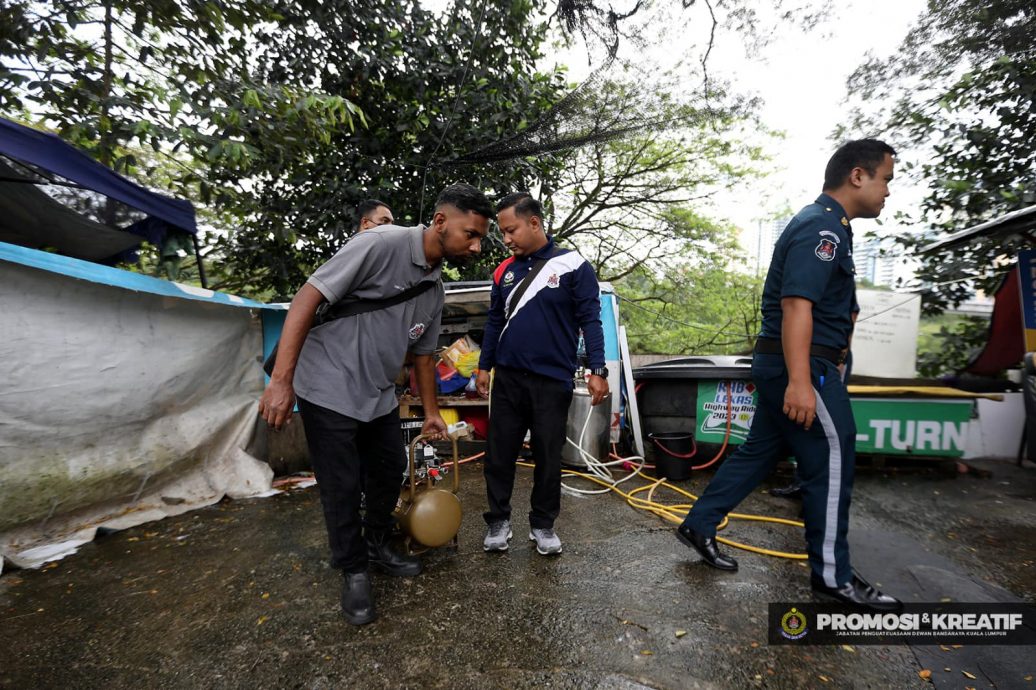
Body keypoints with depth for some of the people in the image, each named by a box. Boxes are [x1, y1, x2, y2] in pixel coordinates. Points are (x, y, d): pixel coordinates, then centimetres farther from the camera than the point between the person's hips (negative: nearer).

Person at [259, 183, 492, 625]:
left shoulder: (435, 287, 5)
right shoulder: (382, 244, -20)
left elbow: (423, 353, 15)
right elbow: (307, 298, -21)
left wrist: (431, 412, 19)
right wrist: (281, 381, -23)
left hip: (380, 396, 8)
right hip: (330, 391, -7)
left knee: (390, 472, 15)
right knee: (343, 487, 3)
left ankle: (377, 546, 39)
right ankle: (354, 572, 25)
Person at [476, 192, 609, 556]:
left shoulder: (573, 266, -5)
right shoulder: (504, 271, 7)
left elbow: (590, 320, -6)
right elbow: (494, 322, 13)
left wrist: (598, 370, -12)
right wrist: (484, 367, 12)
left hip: (553, 380, -3)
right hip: (507, 378, 4)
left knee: (548, 457, 9)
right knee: (499, 454, 8)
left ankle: (543, 525, 27)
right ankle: (498, 521, 25)